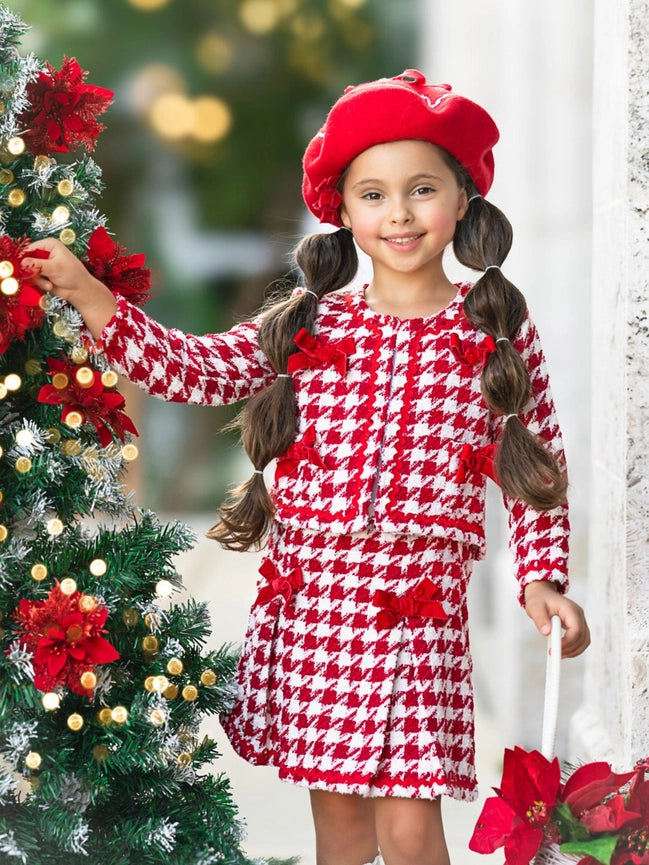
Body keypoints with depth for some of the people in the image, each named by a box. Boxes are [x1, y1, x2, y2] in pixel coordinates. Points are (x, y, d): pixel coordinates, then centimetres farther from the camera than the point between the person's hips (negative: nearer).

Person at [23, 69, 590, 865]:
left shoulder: (498, 332, 3)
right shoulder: (305, 326, 6)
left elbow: (537, 462, 7)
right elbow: (192, 369, 1)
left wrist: (542, 575, -1)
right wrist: (87, 294, -7)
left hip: (417, 605, -2)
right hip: (305, 598, 3)